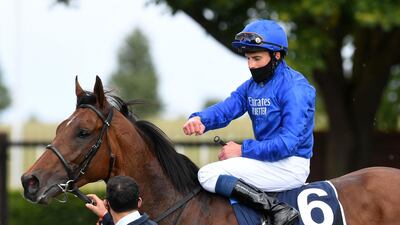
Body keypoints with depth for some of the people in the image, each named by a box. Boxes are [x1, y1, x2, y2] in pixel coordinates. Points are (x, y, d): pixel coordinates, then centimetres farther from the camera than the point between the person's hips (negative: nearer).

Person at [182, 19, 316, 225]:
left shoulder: (294, 87, -16)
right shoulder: (251, 85, 11)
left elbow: (288, 143, -22)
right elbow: (226, 108, -3)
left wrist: (243, 150, -19)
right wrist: (199, 119, -25)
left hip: (289, 167, -10)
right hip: (266, 160, 10)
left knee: (208, 175, -17)